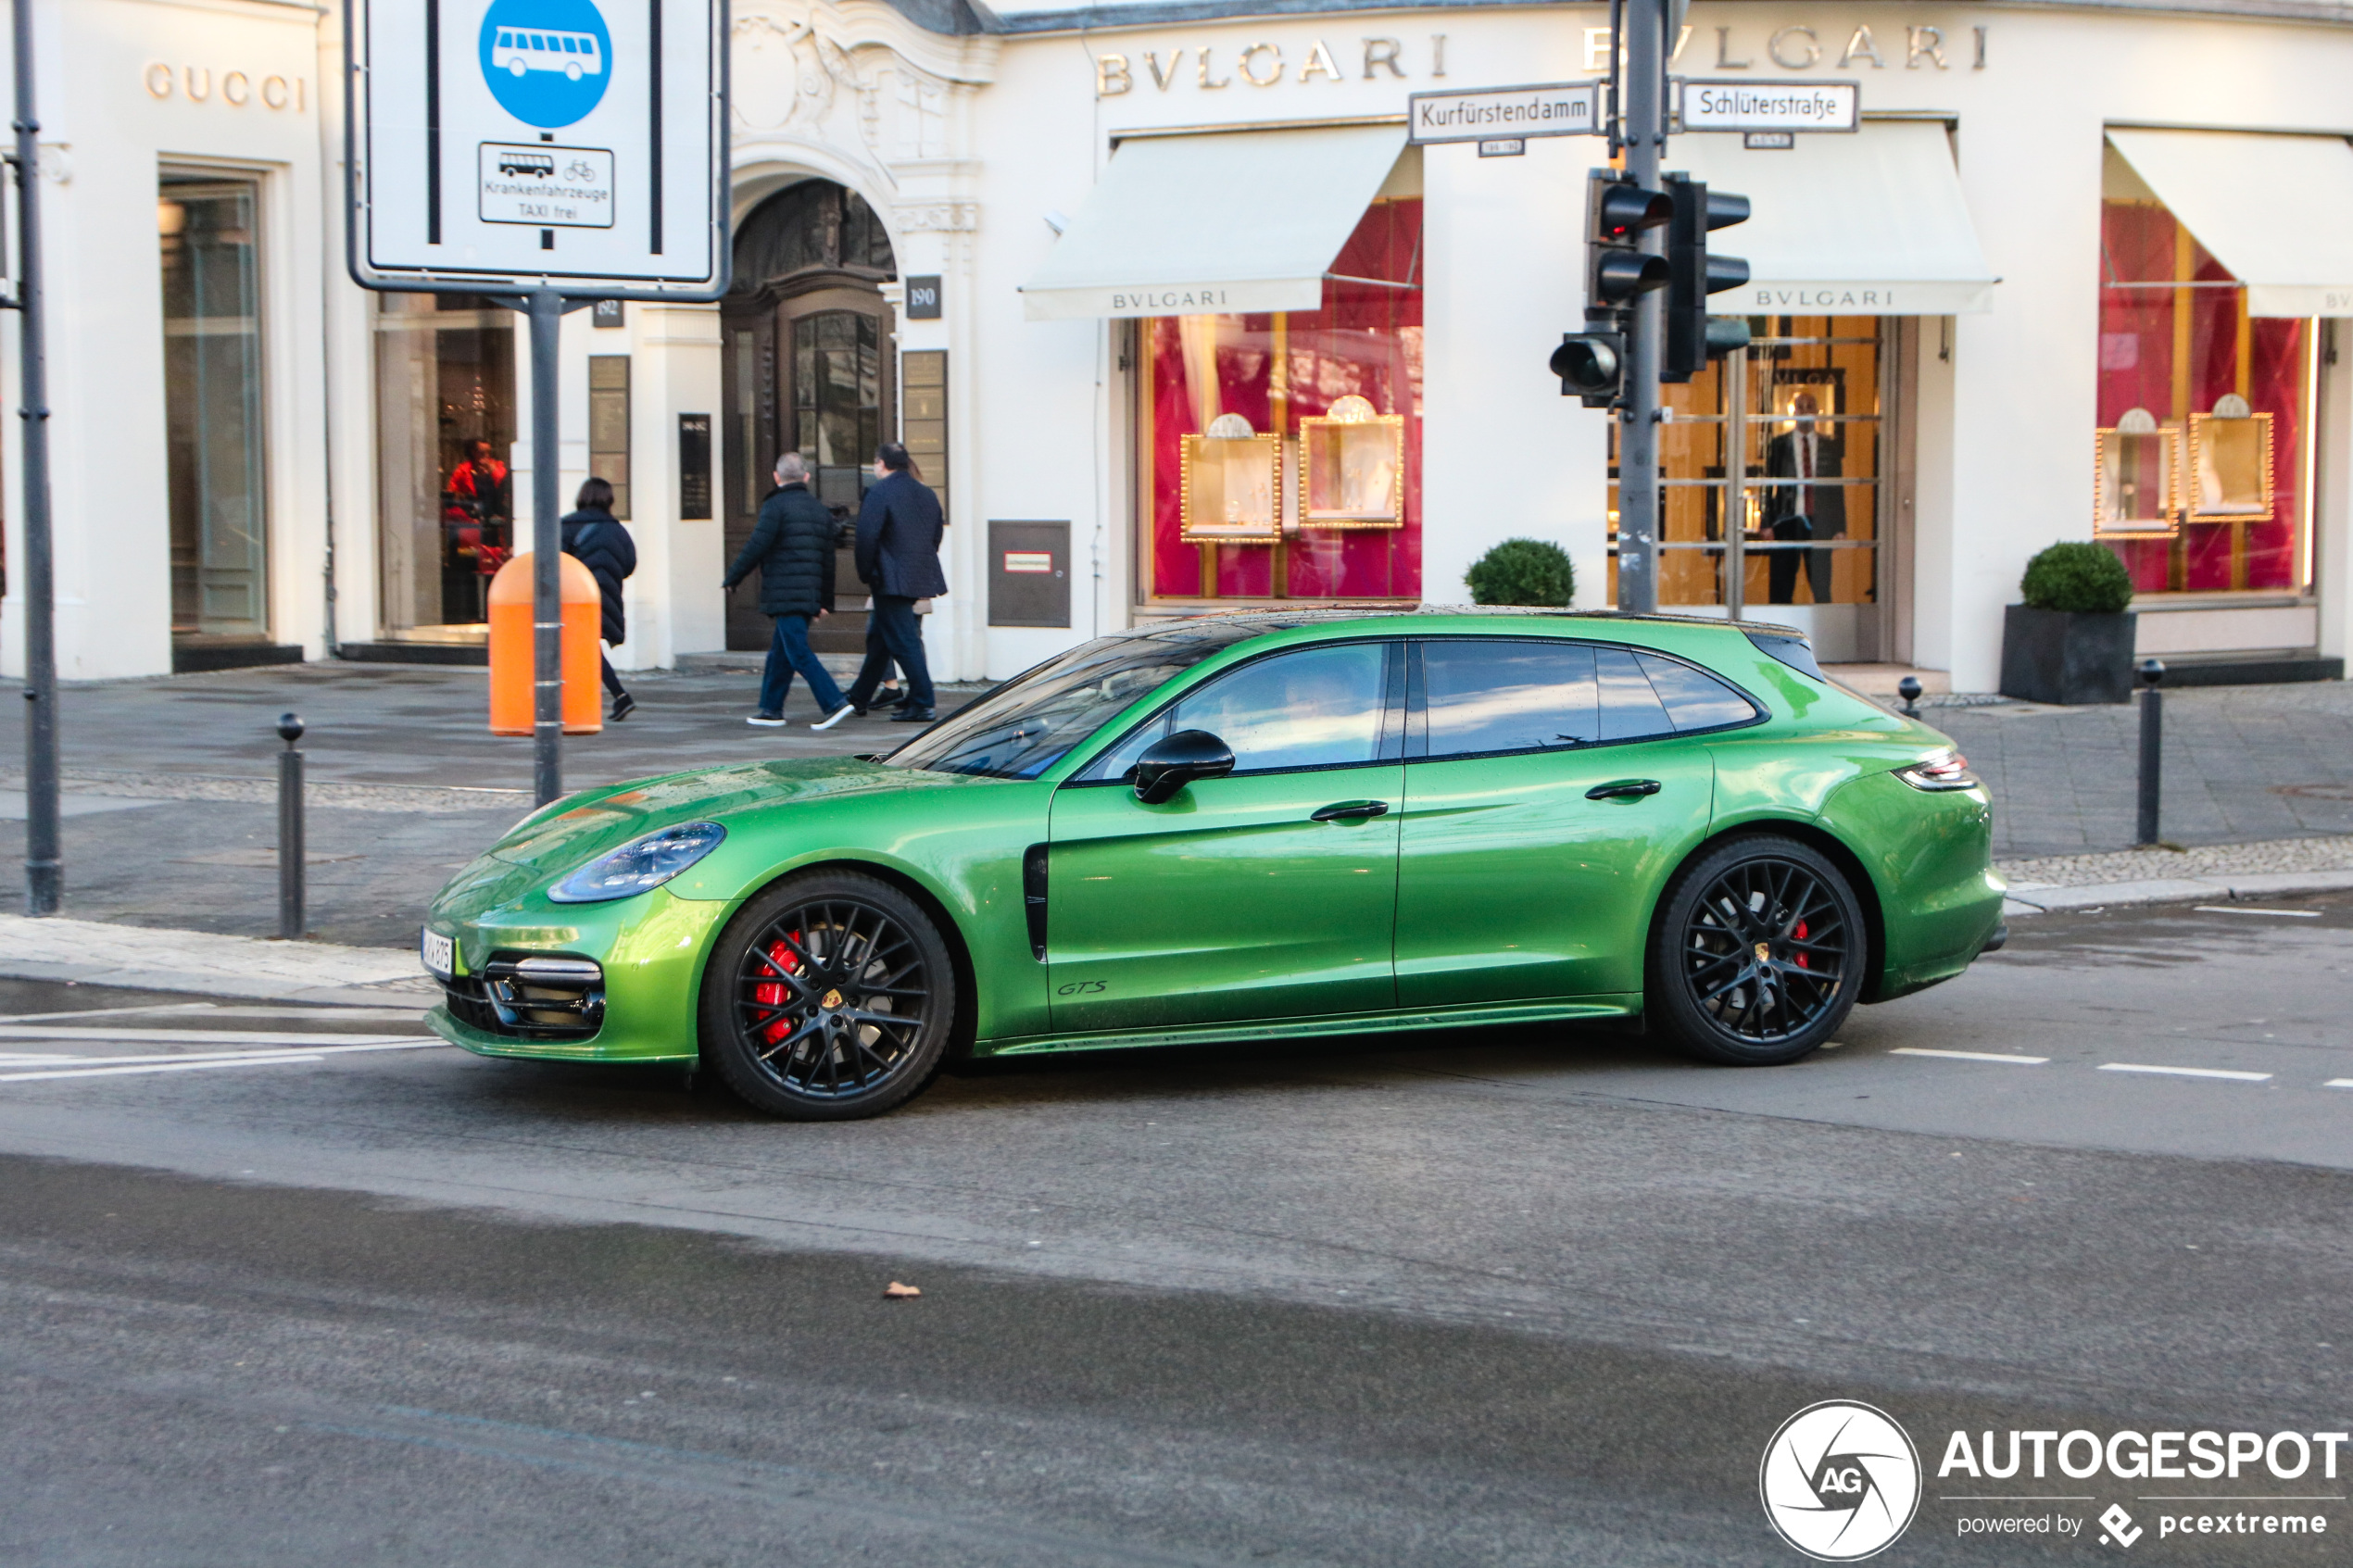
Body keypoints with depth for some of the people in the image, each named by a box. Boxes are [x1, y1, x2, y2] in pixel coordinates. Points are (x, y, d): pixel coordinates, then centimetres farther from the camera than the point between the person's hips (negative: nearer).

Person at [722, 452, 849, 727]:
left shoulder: (775, 506, -7)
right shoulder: (821, 510, 14)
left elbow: (756, 547, -12)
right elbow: (828, 560, 16)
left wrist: (732, 578, 1)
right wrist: (826, 601, 21)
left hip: (784, 595, -8)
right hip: (810, 595, 8)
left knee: (799, 653, -9)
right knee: (780, 654, 16)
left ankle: (834, 702, -18)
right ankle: (771, 709, 20)